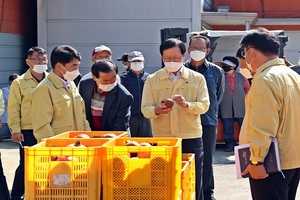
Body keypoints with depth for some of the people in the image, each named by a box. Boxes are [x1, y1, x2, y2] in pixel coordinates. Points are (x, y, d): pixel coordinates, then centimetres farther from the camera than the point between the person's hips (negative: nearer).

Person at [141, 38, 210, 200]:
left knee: (193, 183, 7)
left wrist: (187, 105, -23)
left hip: (191, 138, 0)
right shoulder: (152, 80, 4)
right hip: (162, 139, 0)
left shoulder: (197, 78, 4)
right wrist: (157, 110, -24)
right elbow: (145, 109, -1)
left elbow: (204, 105, -3)